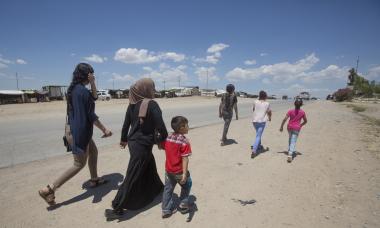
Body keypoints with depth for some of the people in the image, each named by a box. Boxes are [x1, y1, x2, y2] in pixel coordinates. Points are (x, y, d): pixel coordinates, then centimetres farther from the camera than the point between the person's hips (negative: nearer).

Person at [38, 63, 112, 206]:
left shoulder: (74, 89, 7)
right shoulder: (83, 91, -21)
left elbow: (94, 98, 17)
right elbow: (90, 115, -21)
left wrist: (92, 83, 2)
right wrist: (104, 130, -12)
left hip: (77, 129, 10)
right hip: (82, 131, -10)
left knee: (93, 152, 23)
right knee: (79, 164, 2)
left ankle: (94, 179, 36)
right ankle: (49, 189, 7)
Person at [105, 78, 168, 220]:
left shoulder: (132, 104, 2)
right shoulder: (152, 104, -18)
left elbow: (126, 123, 9)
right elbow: (160, 126, -21)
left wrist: (124, 139, 22)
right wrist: (164, 139, -4)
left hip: (133, 142, 8)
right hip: (143, 145, -8)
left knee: (150, 166, 27)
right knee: (132, 177, 3)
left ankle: (157, 188, 49)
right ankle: (117, 208, 14)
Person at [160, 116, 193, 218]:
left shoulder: (168, 138, -1)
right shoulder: (184, 141, -21)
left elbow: (162, 146, 17)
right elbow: (185, 159, -24)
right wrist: (185, 173, -24)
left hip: (168, 170, 6)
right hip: (179, 171, -6)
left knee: (168, 189, 18)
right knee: (187, 185, 20)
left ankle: (166, 210, 26)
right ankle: (183, 205, 31)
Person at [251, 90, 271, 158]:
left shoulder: (255, 102, 2)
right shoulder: (267, 104, -1)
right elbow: (269, 112, 10)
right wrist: (270, 117, 30)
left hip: (254, 120, 3)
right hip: (262, 121, -3)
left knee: (258, 134, 25)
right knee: (258, 136, -6)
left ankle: (259, 146, 38)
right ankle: (254, 150, -18)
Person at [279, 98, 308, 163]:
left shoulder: (290, 111, -8)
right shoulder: (302, 112, -5)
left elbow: (285, 119, -11)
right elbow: (305, 121, 7)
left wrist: (281, 127, -2)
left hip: (289, 127, 2)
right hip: (296, 128, -2)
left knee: (290, 139, 25)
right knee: (293, 142, -3)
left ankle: (290, 150, 39)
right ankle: (290, 154, -16)